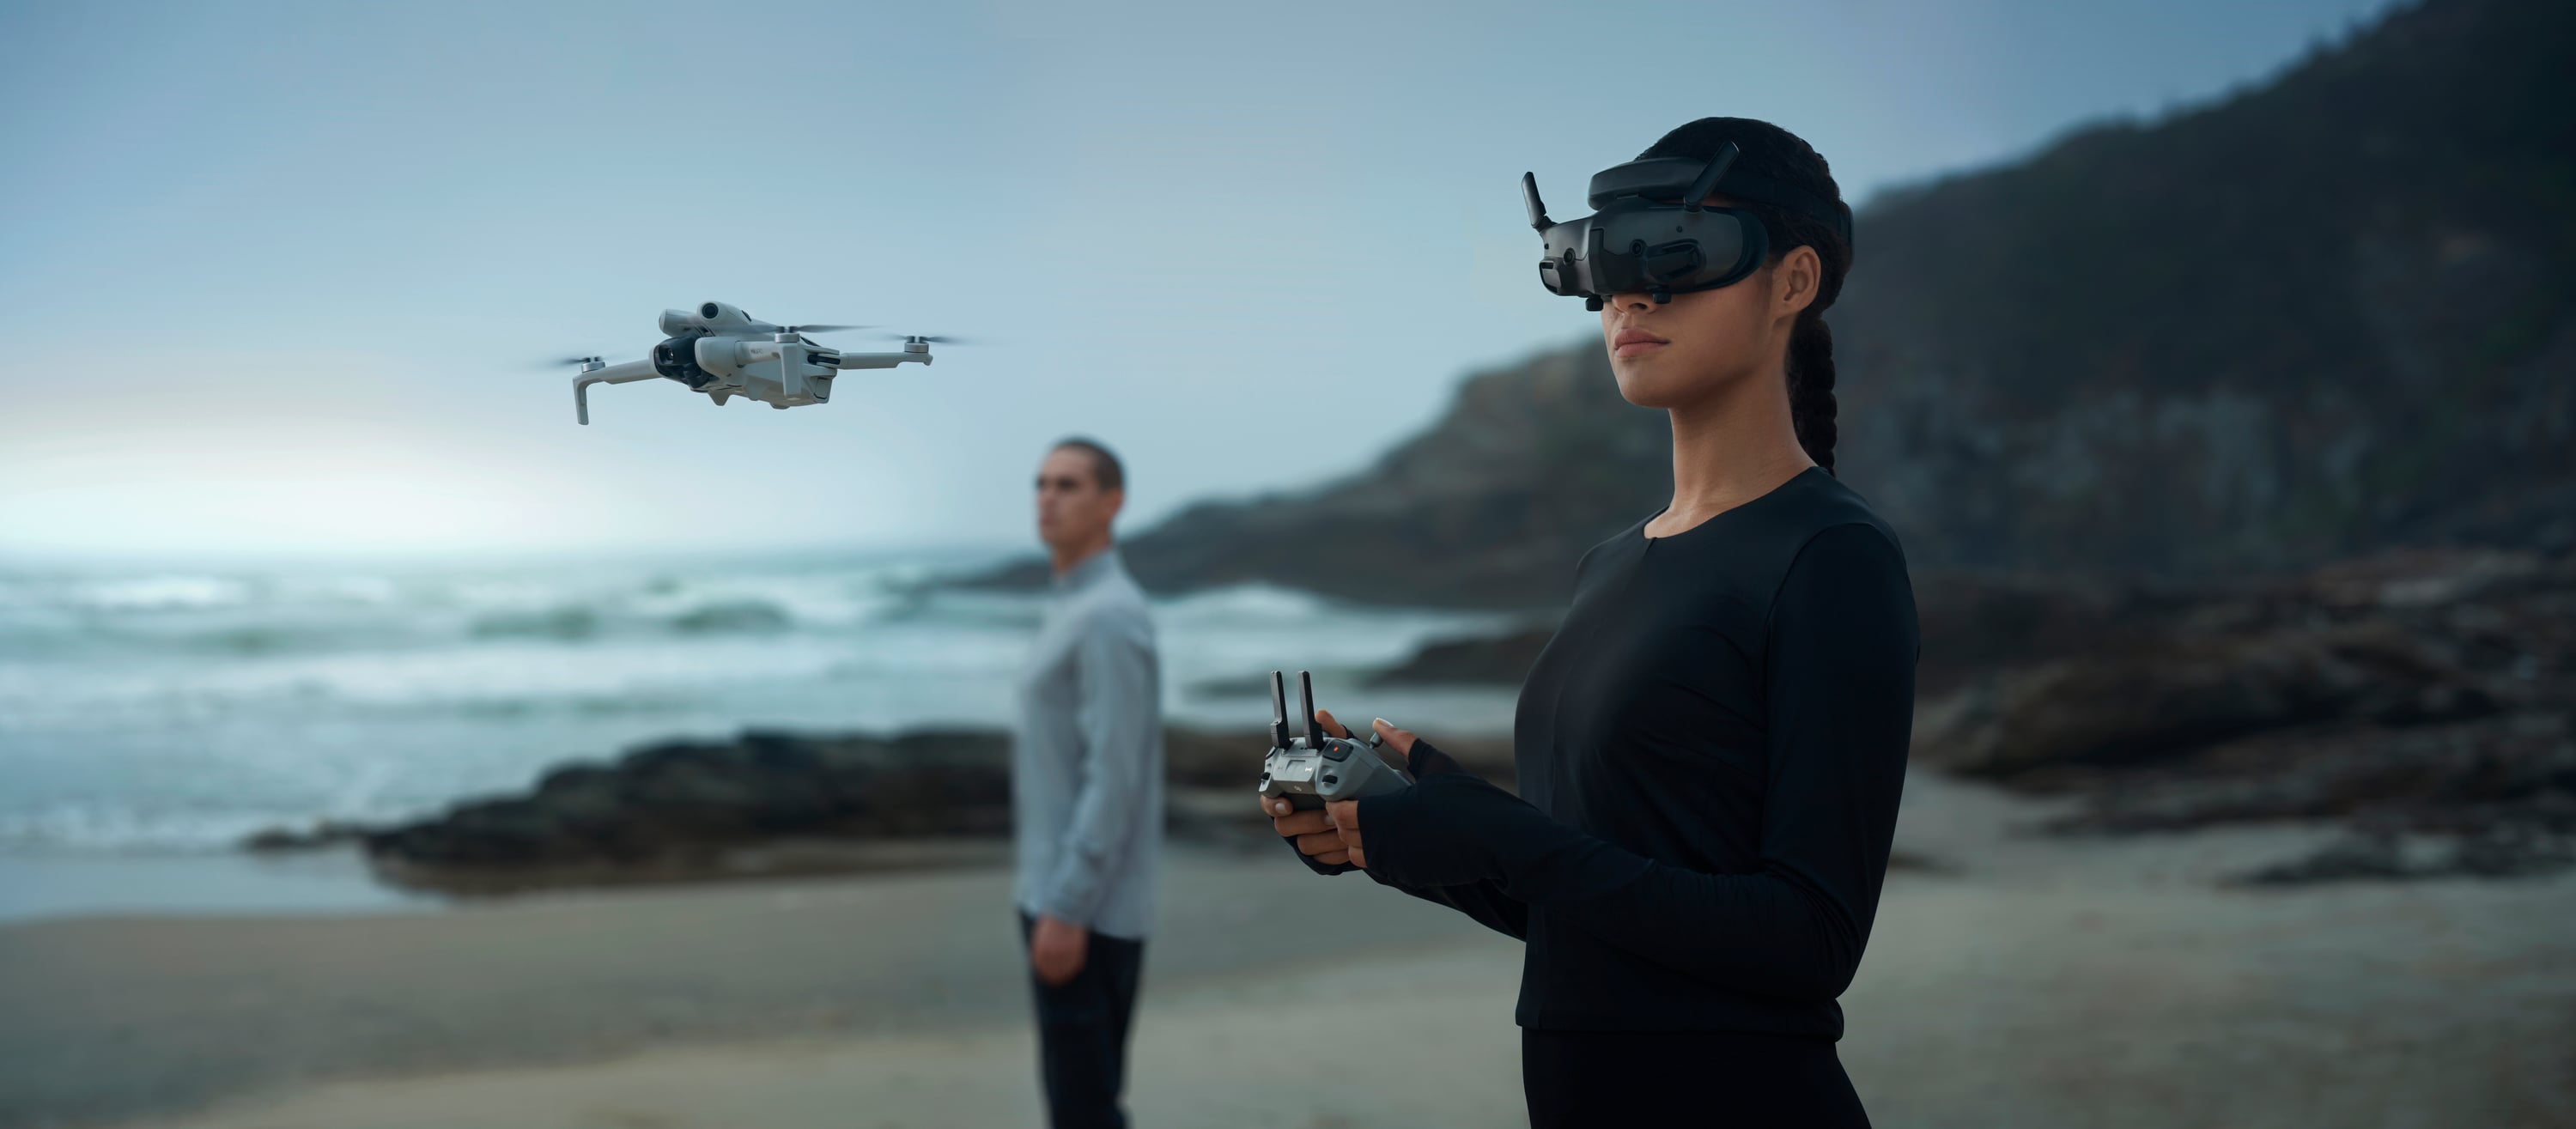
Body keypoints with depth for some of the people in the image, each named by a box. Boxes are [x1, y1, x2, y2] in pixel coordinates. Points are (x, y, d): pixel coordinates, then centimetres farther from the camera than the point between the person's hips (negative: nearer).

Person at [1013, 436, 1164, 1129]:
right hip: (1063, 894, 10)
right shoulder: (1077, 612, 15)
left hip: (1086, 908, -10)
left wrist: (1066, 911, -23)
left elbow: (1115, 779, -22)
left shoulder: (1110, 618, -18)